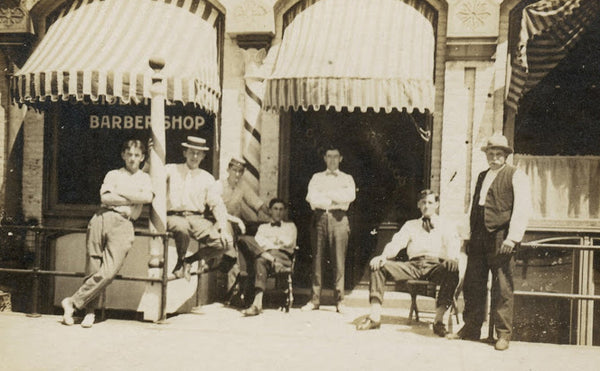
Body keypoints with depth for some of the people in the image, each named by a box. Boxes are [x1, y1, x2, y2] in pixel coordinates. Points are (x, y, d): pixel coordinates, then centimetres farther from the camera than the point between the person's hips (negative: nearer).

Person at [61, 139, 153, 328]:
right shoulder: (113, 174, 20)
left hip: (124, 224, -1)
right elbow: (105, 198, 3)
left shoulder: (144, 178, 21)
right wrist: (133, 200, 0)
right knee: (93, 269, -5)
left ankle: (73, 302, -5)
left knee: (109, 272, -15)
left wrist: (120, 193, 2)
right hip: (103, 218, 1)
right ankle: (90, 311, 7)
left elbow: (147, 197, -1)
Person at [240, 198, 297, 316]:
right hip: (263, 253, 3)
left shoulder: (290, 226, 31)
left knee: (260, 261, -41)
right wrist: (276, 242, -2)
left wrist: (268, 241, 8)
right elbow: (257, 241, 12)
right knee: (245, 238, -32)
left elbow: (289, 242, 9)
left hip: (283, 257, -3)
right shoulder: (263, 227, 35)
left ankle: (257, 303, -54)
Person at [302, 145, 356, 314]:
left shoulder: (347, 178, 16)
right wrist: (336, 198, -5)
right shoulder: (317, 177, 18)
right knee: (317, 259, -1)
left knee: (339, 260, -4)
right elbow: (312, 198, 0)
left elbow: (350, 196, -5)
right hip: (320, 218, 1)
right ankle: (315, 300, 3)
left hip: (339, 219, -1)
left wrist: (325, 194, -3)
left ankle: (339, 301, 0)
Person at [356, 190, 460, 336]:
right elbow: (396, 243, 12)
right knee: (378, 265, -18)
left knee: (452, 266, -37)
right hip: (413, 266, 2)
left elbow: (453, 247, 4)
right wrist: (383, 256, -10)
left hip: (436, 267, -2)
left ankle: (438, 320, -38)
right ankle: (375, 317, -23)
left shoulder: (447, 226, 21)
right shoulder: (410, 225, 27)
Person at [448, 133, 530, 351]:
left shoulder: (515, 176, 0)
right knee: (472, 285, 8)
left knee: (502, 289, -1)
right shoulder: (482, 176, 20)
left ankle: (504, 334, 8)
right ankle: (471, 329, 19)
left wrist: (513, 237, -15)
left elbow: (522, 208, -8)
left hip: (501, 240, -6)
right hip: (478, 240, 6)